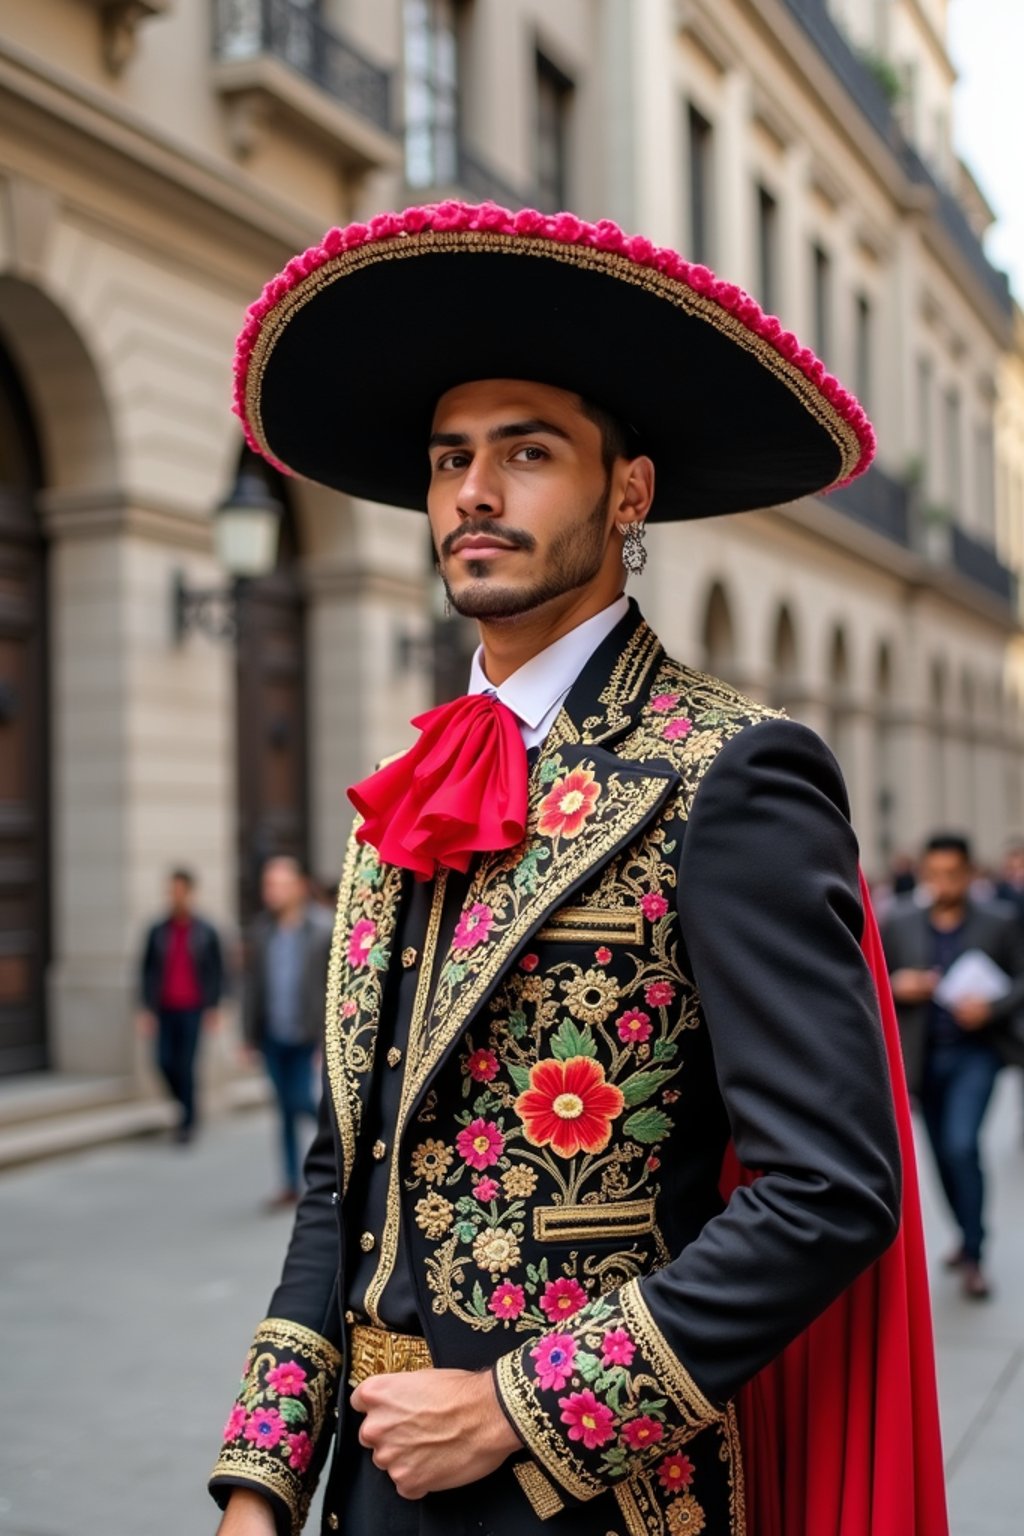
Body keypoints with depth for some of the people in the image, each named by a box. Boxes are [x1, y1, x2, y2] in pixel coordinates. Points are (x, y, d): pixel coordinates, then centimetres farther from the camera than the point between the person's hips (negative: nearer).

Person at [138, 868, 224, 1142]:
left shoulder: (205, 932, 2)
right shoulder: (158, 931, 6)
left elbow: (217, 971, 5)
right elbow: (147, 970, 9)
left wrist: (213, 1007, -1)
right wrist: (148, 1007, 3)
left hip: (193, 1009, -2)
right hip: (166, 1009, 2)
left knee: (186, 1064, -5)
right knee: (165, 1061, -5)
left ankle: (188, 1121, 7)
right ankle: (186, 1106, 21)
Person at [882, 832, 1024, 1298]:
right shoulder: (898, 923, 1)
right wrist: (898, 986, -14)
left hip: (975, 1053, -3)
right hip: (924, 1055, 3)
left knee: (962, 1145, -16)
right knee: (943, 1153, 13)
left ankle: (972, 1255, -4)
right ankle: (967, 1235, 33)